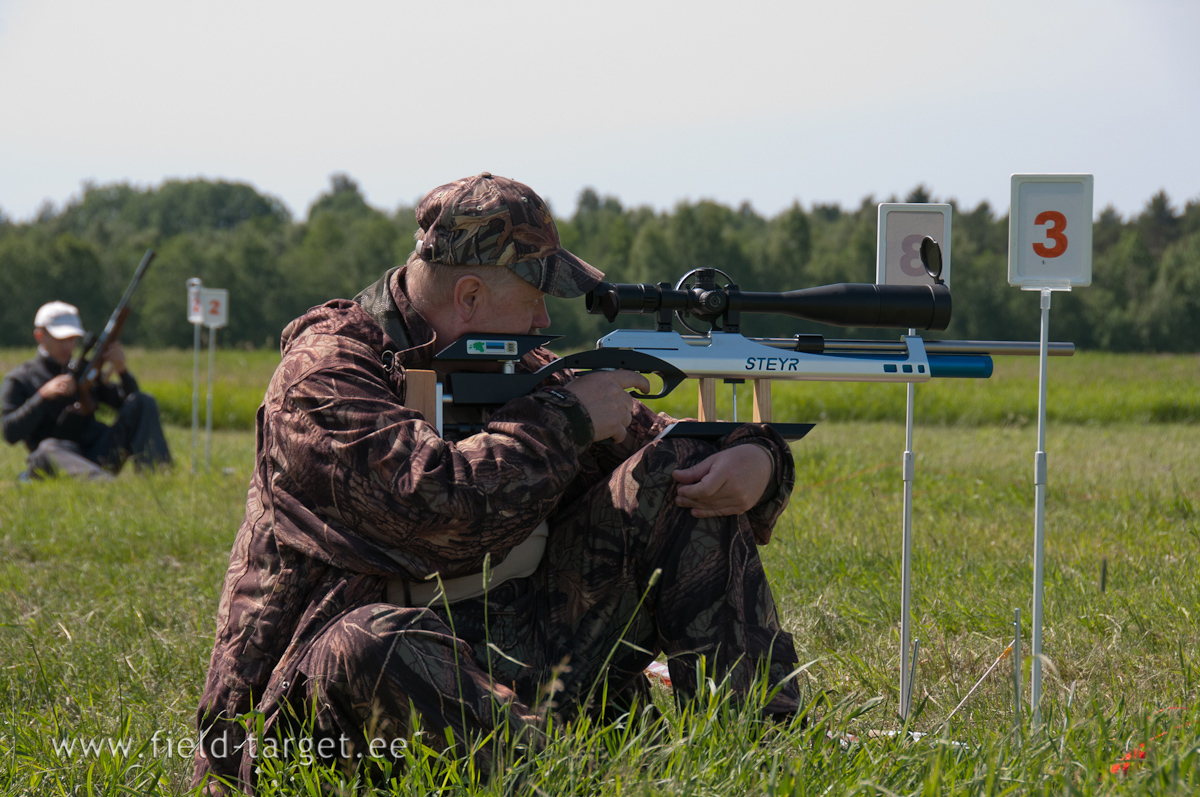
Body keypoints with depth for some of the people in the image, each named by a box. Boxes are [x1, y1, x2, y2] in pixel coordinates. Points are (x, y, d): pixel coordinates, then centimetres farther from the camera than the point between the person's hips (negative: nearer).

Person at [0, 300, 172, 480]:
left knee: (144, 402, -9)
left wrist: (121, 370, -5)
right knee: (48, 449, -41)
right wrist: (44, 395, -16)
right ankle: (104, 480, -69)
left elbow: (127, 400, 14)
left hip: (99, 456, 5)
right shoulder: (19, 381, 9)